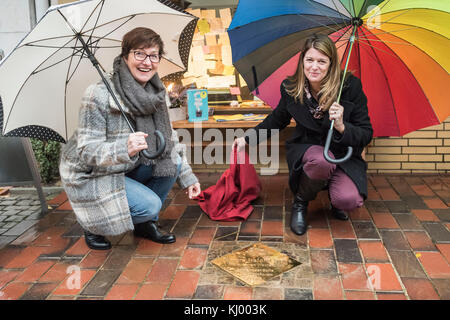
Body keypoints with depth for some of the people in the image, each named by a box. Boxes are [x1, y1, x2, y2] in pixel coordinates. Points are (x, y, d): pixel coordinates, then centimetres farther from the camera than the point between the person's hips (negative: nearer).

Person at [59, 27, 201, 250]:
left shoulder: (158, 94, -5)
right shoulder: (99, 95, -26)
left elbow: (170, 140, 5)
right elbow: (87, 151, -27)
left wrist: (187, 177, 1)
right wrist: (124, 149, -45)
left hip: (129, 167, 7)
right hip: (89, 175, -7)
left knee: (173, 161, -12)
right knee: (149, 205, -22)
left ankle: (145, 223, 7)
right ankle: (93, 224, 6)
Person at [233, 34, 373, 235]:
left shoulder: (350, 86, -15)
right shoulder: (290, 88, -7)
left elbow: (366, 134, -11)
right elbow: (277, 120, 13)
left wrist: (342, 127, -31)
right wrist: (248, 138, 6)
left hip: (343, 155, 0)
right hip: (306, 149, 1)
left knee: (348, 200, -30)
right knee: (322, 160, -38)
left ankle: (334, 198, 12)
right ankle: (300, 203, -5)